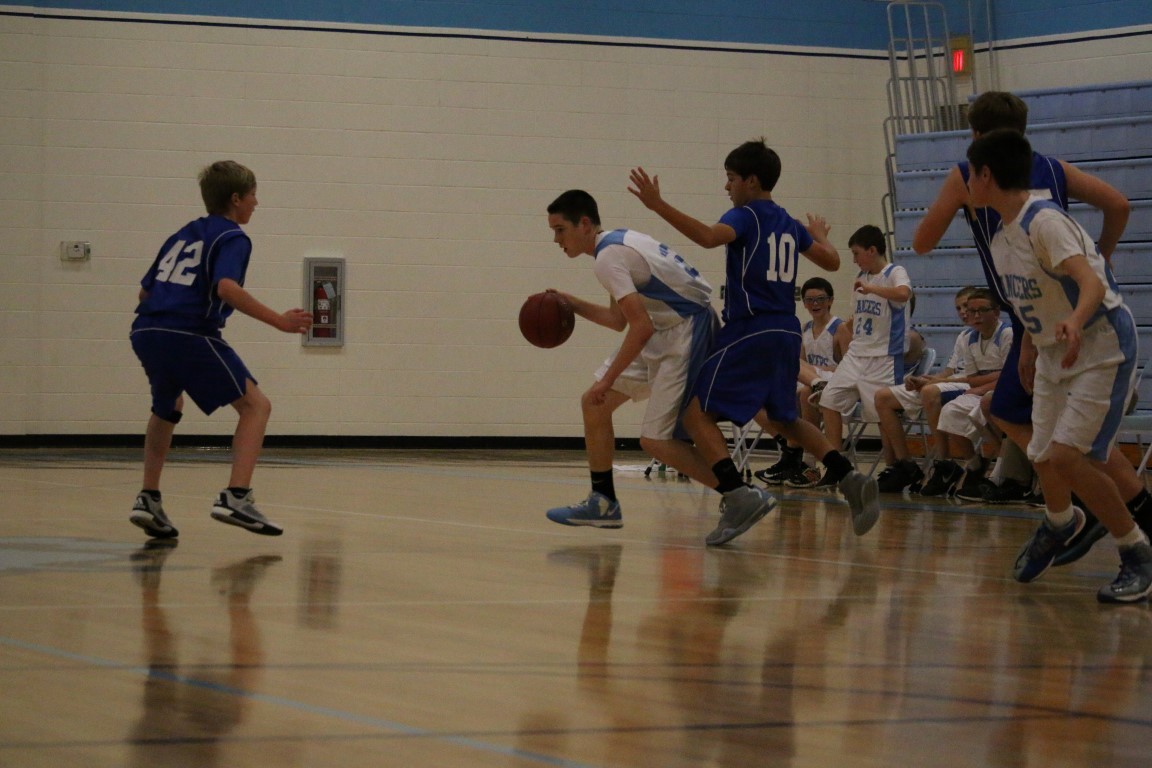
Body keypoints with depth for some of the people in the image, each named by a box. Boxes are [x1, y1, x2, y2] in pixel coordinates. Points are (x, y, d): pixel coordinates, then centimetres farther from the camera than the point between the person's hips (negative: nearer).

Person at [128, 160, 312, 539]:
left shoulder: (182, 235, 26)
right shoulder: (233, 238, 3)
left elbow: (145, 290, 25)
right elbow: (226, 286, -17)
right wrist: (278, 321, -17)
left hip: (145, 332, 8)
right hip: (189, 334, -8)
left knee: (167, 409, 32)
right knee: (255, 405, -1)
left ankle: (148, 500, 24)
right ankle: (236, 497, -16)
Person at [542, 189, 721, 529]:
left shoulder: (608, 258, -19)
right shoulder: (618, 241, 12)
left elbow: (641, 326, -26)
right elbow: (619, 320, 21)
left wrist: (608, 380, -21)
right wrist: (571, 303, 14)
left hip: (689, 332, -10)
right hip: (665, 331, 10)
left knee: (656, 440, -12)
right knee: (594, 404, 11)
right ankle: (602, 504, 19)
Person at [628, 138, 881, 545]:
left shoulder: (745, 216, -7)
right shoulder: (789, 225, 15)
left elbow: (710, 236, -28)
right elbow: (831, 261, 25)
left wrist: (658, 206, -32)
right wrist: (820, 235, 47)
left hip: (749, 331, -8)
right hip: (786, 333, 8)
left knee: (698, 412, -3)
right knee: (782, 419, 23)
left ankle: (739, 496, -20)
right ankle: (848, 477, 5)